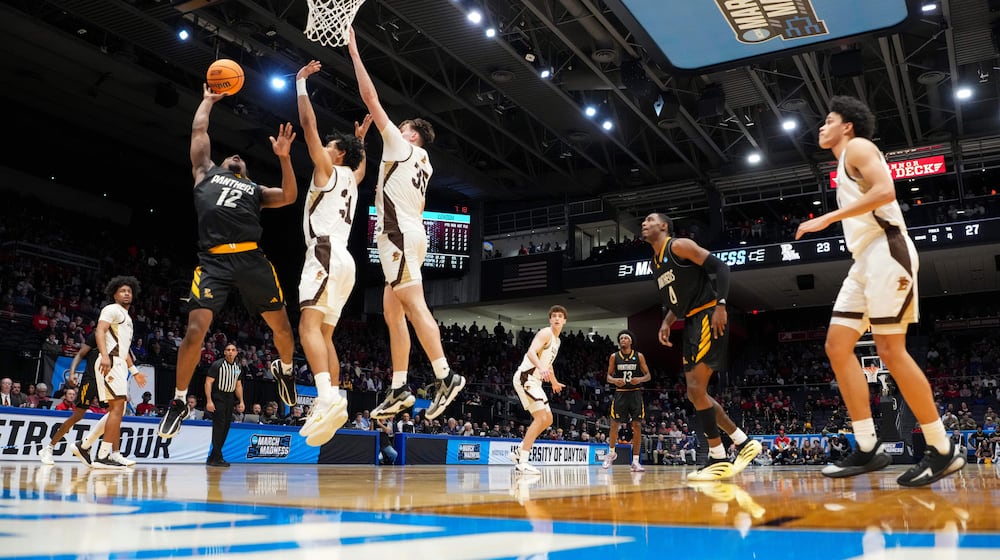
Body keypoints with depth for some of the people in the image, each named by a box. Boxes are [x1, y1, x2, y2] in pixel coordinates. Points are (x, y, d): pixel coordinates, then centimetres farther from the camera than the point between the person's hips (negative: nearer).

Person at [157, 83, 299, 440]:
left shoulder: (255, 190, 26)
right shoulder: (207, 174, 25)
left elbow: (290, 197, 10)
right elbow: (199, 132, 26)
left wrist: (283, 157, 3)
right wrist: (208, 101, 38)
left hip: (252, 260, 2)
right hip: (213, 261, -2)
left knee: (281, 326, 4)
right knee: (195, 330, -14)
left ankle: (284, 368, 36)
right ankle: (179, 402, 1)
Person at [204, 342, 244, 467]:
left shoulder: (237, 367, 11)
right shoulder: (217, 364, -9)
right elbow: (208, 382, -13)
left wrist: (241, 401, 12)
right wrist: (209, 401, -20)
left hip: (230, 399, 7)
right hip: (217, 398, -7)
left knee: (226, 427, 6)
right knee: (219, 426, -12)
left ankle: (212, 458, 14)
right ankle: (217, 458, -10)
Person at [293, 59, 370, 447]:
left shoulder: (328, 169, 4)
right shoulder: (351, 179, 25)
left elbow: (309, 126, 1)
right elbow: (362, 165, 51)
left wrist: (301, 85, 9)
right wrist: (361, 139, 52)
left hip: (327, 256, -9)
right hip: (341, 260, 9)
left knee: (309, 325, -22)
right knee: (324, 333, 7)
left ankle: (328, 399, -39)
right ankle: (332, 404, 0)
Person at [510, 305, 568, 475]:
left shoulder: (557, 340, 19)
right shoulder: (546, 333, -10)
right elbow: (531, 352, -27)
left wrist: (554, 382, 47)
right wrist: (541, 368, -45)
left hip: (535, 380, 10)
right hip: (526, 377, -10)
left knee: (548, 420, 13)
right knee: (541, 418, -17)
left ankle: (519, 452, 19)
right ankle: (522, 462, -17)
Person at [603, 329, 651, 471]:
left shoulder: (639, 356, 2)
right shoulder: (614, 357, 3)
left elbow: (648, 376, 4)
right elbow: (609, 376, 6)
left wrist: (640, 379, -17)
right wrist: (615, 380, -17)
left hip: (635, 393, 0)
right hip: (620, 393, 0)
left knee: (637, 425, -3)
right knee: (614, 424, 2)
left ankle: (635, 461, 3)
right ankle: (611, 453, 26)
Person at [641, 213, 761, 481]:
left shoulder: (678, 245, -9)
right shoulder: (655, 263, 18)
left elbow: (720, 267, -15)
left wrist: (721, 305, -24)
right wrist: (666, 322, 9)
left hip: (709, 317, -10)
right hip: (691, 322, 10)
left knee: (696, 389, -15)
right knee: (695, 393, 8)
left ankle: (718, 458, -6)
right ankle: (744, 442, 19)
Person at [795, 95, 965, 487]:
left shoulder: (857, 147, -1)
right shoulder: (845, 164, 26)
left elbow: (885, 191, -18)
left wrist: (827, 218, -18)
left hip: (886, 252, -10)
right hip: (865, 260, 10)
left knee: (890, 351, -11)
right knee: (837, 346, 2)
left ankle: (944, 450, -2)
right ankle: (867, 449, 2)